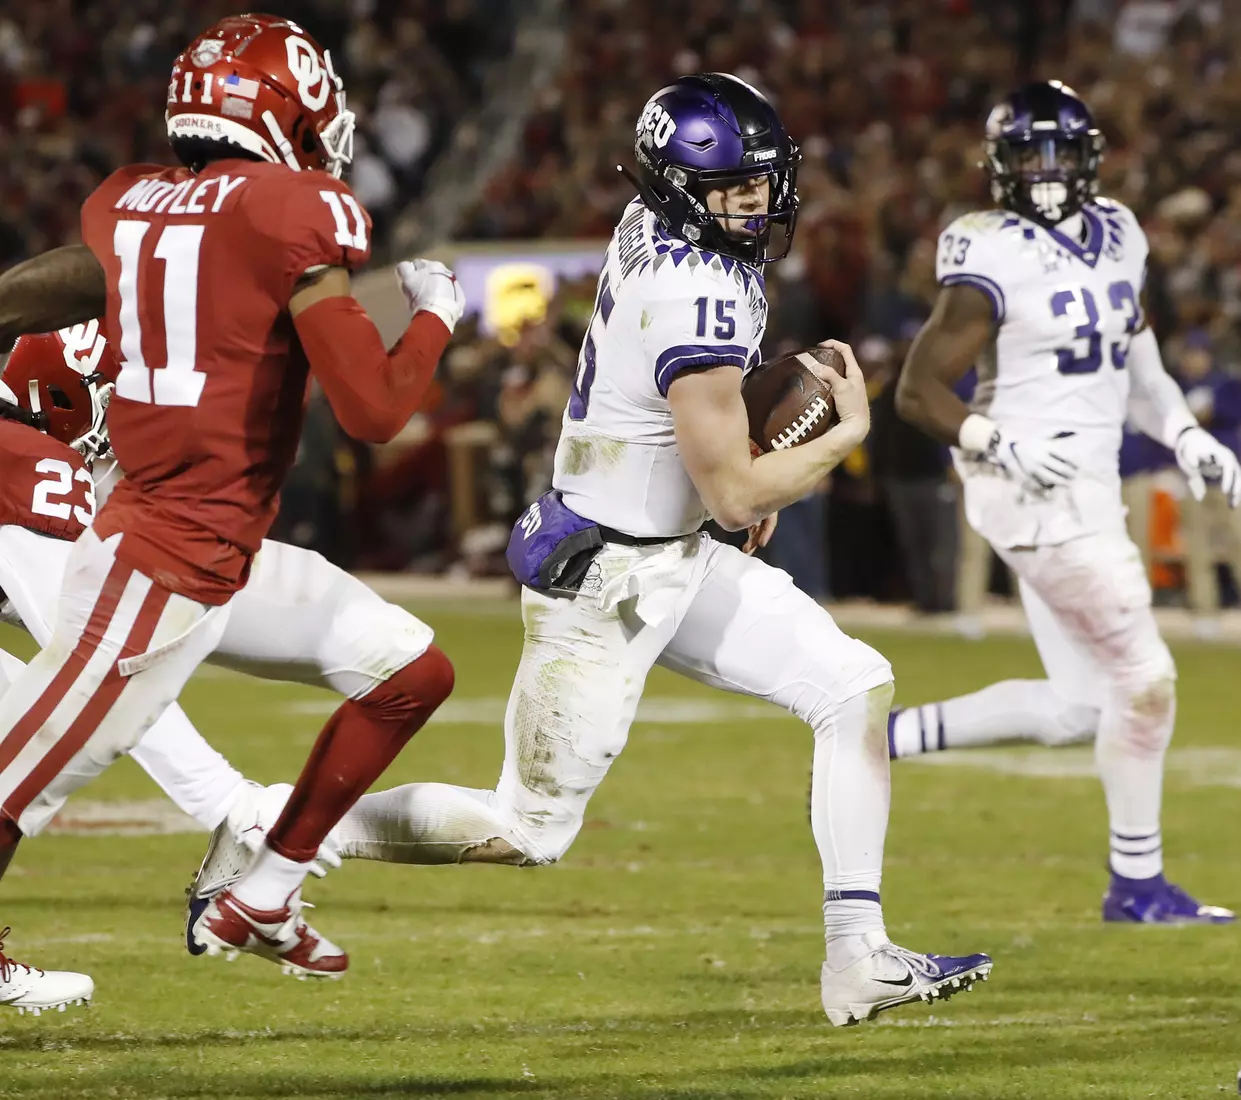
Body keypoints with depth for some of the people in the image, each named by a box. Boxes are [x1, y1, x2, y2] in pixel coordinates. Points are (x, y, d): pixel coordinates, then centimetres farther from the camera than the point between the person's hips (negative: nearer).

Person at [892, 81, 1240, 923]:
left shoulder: (1117, 237, 9)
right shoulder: (996, 261, -14)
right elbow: (919, 390, -13)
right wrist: (1002, 446, -26)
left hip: (1090, 486, 9)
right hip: (1037, 493, -9)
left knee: (1077, 707, 10)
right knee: (1145, 680, -7)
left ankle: (884, 735, 18)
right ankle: (1137, 885, 7)